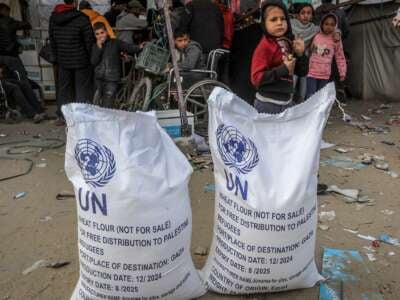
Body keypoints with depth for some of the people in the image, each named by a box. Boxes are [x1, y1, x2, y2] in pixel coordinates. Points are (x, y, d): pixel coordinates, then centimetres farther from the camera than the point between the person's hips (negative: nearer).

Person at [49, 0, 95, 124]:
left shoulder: (53, 17, 3)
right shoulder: (82, 18, -15)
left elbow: (52, 39, 10)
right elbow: (89, 41, -12)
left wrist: (57, 56, 19)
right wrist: (91, 58, 2)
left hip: (63, 60, 5)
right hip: (81, 60, -5)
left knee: (64, 87, 14)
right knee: (83, 88, 4)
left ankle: (61, 116, 18)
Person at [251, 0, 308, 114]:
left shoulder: (289, 43, 6)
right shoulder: (264, 47, -14)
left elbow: (302, 72, 11)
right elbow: (256, 78, -22)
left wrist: (300, 54, -6)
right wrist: (283, 70, -22)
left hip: (288, 101, 7)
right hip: (268, 104, -7)